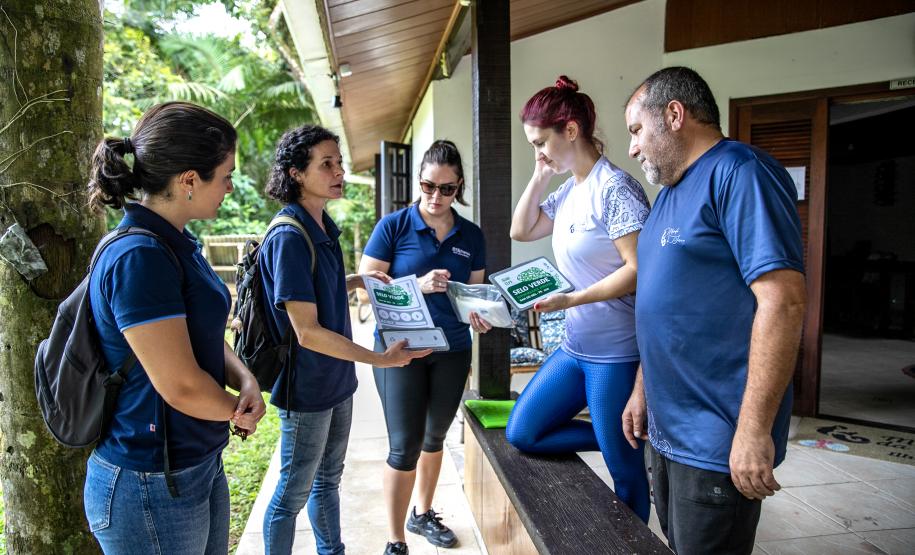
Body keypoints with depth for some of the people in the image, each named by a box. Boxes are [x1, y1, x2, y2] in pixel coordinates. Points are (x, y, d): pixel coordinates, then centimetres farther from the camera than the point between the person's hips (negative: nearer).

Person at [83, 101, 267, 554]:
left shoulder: (175, 244, 5)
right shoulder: (139, 258, -25)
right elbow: (181, 385, -26)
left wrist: (246, 380, -8)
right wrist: (240, 412, -7)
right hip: (151, 487, -8)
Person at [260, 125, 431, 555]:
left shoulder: (323, 228, 5)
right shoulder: (288, 237, -23)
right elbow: (307, 331, -25)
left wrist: (357, 280, 4)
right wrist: (381, 359, -21)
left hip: (336, 379, 9)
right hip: (307, 387, -8)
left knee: (328, 479, 23)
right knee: (294, 492, 10)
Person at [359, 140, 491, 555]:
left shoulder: (471, 236, 5)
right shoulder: (393, 226, -7)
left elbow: (476, 291, 10)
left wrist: (479, 314, -13)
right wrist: (419, 285, -24)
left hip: (453, 350, 5)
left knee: (434, 436, 19)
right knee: (405, 445, -3)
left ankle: (423, 514, 40)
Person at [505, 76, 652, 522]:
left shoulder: (615, 188, -16)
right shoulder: (568, 192, 9)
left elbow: (639, 269, -21)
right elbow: (521, 231, 17)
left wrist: (572, 299, -25)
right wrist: (539, 176, 7)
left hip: (617, 351, -8)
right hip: (576, 346, 9)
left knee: (624, 467, 6)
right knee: (521, 433, 10)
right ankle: (620, 439, 18)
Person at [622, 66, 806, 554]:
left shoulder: (739, 172, -15)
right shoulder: (670, 193, 13)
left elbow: (784, 300, -23)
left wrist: (754, 430, -24)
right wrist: (642, 391, 17)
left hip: (716, 441, -9)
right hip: (668, 428, 9)